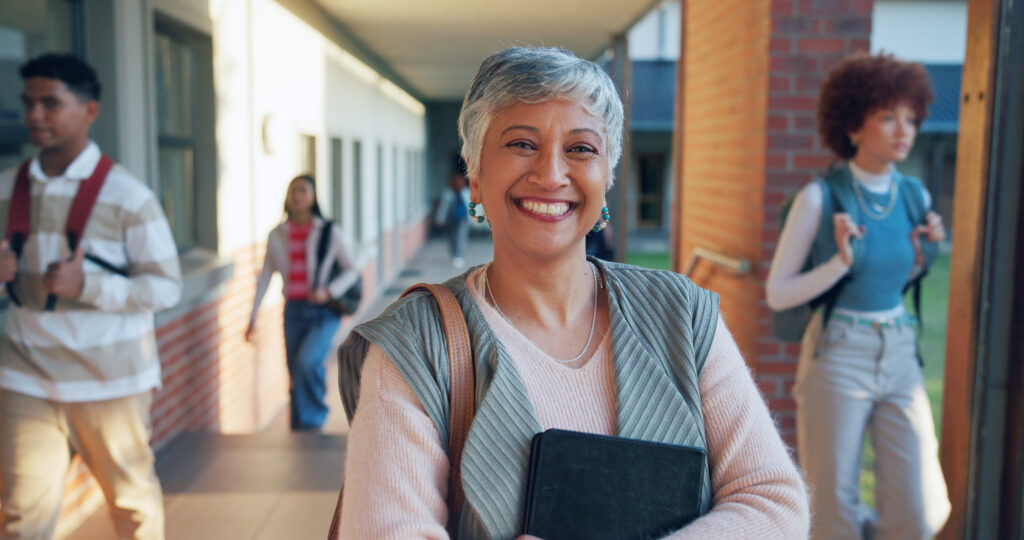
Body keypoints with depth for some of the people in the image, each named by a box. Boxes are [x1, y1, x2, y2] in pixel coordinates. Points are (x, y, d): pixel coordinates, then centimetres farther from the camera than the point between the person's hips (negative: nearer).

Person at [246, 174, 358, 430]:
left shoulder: (329, 231, -2)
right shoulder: (276, 235, 5)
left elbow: (351, 270, 1)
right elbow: (265, 277, 10)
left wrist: (328, 291, -15)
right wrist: (252, 318, 7)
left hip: (324, 311, -3)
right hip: (294, 310, 3)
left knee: (306, 361, -23)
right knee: (296, 377, 5)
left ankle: (312, 420, -2)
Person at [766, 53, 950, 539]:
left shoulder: (915, 195, 5)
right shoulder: (820, 198, -9)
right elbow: (777, 294, -8)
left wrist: (922, 254, 0)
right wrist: (840, 263, -20)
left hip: (901, 359, 5)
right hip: (837, 359, -4)